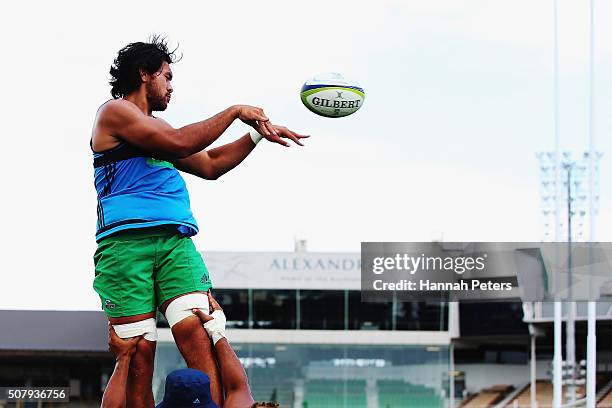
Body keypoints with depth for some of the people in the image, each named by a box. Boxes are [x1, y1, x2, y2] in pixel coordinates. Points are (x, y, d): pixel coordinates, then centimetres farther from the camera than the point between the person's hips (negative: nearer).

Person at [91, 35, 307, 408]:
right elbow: (179, 143, -8)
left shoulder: (156, 126, 30)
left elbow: (209, 165, 40)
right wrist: (234, 112, 2)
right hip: (127, 241, -7)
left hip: (176, 241, 7)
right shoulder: (114, 112, 4)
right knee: (138, 355, -10)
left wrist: (257, 133, 34)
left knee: (198, 335, -16)